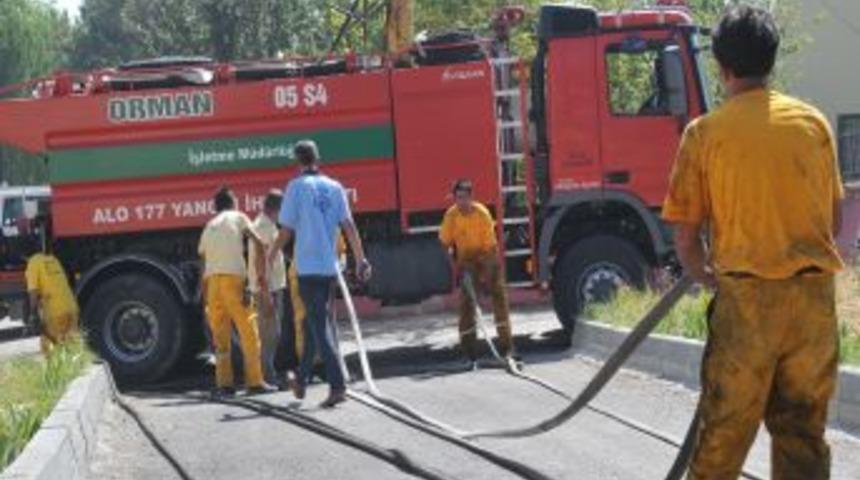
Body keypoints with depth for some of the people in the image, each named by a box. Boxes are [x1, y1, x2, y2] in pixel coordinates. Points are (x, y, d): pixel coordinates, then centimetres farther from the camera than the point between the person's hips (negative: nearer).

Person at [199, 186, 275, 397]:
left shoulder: (208, 226, 25)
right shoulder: (238, 217, 12)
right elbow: (259, 243, -1)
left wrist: (206, 301, 25)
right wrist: (261, 275, 3)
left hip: (211, 279, 5)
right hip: (233, 277, -5)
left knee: (220, 334, 10)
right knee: (248, 331, 1)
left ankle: (224, 383, 7)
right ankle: (255, 381, 0)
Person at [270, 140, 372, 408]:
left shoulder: (297, 186, -5)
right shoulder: (334, 188, 7)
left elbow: (286, 231, -6)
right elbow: (349, 226, 1)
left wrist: (269, 258, 7)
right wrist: (361, 260, 3)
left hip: (307, 267, -5)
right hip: (330, 267, 5)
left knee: (320, 326, -7)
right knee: (314, 322, 18)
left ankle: (337, 386, -18)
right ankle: (301, 381, 28)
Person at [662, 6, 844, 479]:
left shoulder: (705, 132, -3)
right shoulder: (814, 122, 6)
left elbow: (686, 240, -1)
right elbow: (834, 217, 15)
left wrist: (710, 277, 18)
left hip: (748, 296, -3)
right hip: (815, 295, 3)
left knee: (723, 431, 5)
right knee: (803, 430, 10)